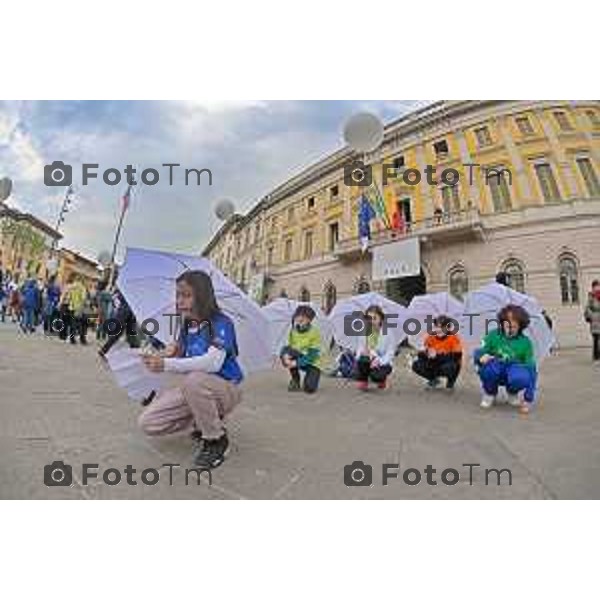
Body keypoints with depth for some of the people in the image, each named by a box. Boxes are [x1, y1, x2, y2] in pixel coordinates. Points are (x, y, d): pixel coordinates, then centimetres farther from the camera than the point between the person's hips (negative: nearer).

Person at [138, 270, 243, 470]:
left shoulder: (221, 323, -20)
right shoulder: (186, 326, 3)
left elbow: (213, 363, -35)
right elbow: (182, 362, 9)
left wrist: (167, 364, -38)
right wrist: (172, 353, -13)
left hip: (225, 389, -6)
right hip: (191, 391, 7)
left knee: (193, 380, -39)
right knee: (148, 423, -7)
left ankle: (216, 439, -14)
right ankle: (200, 424, 14)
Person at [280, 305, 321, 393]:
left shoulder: (315, 332, -22)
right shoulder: (293, 331, -8)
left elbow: (312, 355, -25)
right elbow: (289, 347, -4)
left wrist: (297, 363, -33)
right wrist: (286, 355, -28)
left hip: (313, 363, -4)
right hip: (299, 357, 4)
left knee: (309, 389, -25)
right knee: (284, 351, -26)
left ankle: (309, 378, 15)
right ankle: (295, 380, -6)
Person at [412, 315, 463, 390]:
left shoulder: (453, 337, -18)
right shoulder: (431, 336, -7)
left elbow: (456, 357, -23)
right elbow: (426, 352, -2)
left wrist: (437, 356, -32)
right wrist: (426, 354, -28)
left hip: (450, 367, -4)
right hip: (436, 365, 4)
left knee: (447, 366, -39)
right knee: (416, 366, -17)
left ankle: (451, 381, -2)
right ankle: (434, 379, 11)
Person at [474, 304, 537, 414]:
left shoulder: (525, 342, -6)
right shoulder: (493, 335, -8)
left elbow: (531, 367, -8)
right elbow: (479, 352, -8)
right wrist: (482, 357, -36)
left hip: (514, 372, 0)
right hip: (495, 372, 0)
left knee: (523, 377, -35)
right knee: (488, 366, -35)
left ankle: (513, 393, 5)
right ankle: (489, 393, -2)